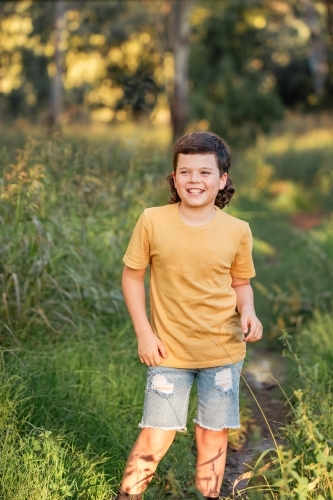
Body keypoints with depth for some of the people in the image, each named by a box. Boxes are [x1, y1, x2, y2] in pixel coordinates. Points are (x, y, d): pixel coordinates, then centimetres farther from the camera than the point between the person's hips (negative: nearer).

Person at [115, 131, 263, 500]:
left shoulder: (237, 231, -5)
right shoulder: (152, 221, -9)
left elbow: (240, 283, 8)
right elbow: (132, 275, 0)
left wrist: (248, 313, -12)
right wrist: (143, 332, -6)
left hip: (223, 350, 1)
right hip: (169, 351, -1)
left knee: (213, 436, 12)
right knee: (156, 438, 1)